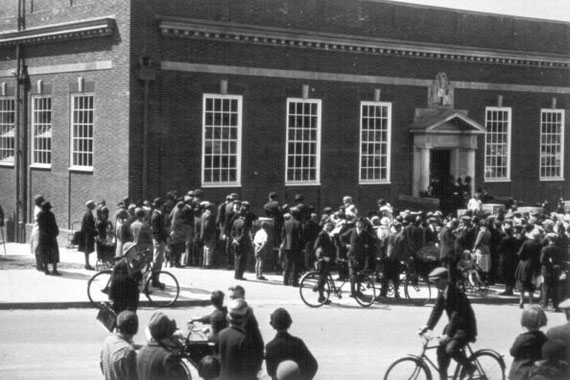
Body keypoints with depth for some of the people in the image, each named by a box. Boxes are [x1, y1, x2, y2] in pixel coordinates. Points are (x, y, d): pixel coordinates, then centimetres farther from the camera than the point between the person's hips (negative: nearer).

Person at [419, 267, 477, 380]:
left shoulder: (456, 293, -26)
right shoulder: (442, 292, 0)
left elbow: (456, 316, -31)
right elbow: (437, 309, 3)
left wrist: (448, 334, -35)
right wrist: (428, 326, -7)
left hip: (465, 328, -8)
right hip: (454, 325, 8)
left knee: (451, 349, -24)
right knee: (441, 350, 1)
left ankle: (470, 367, -1)